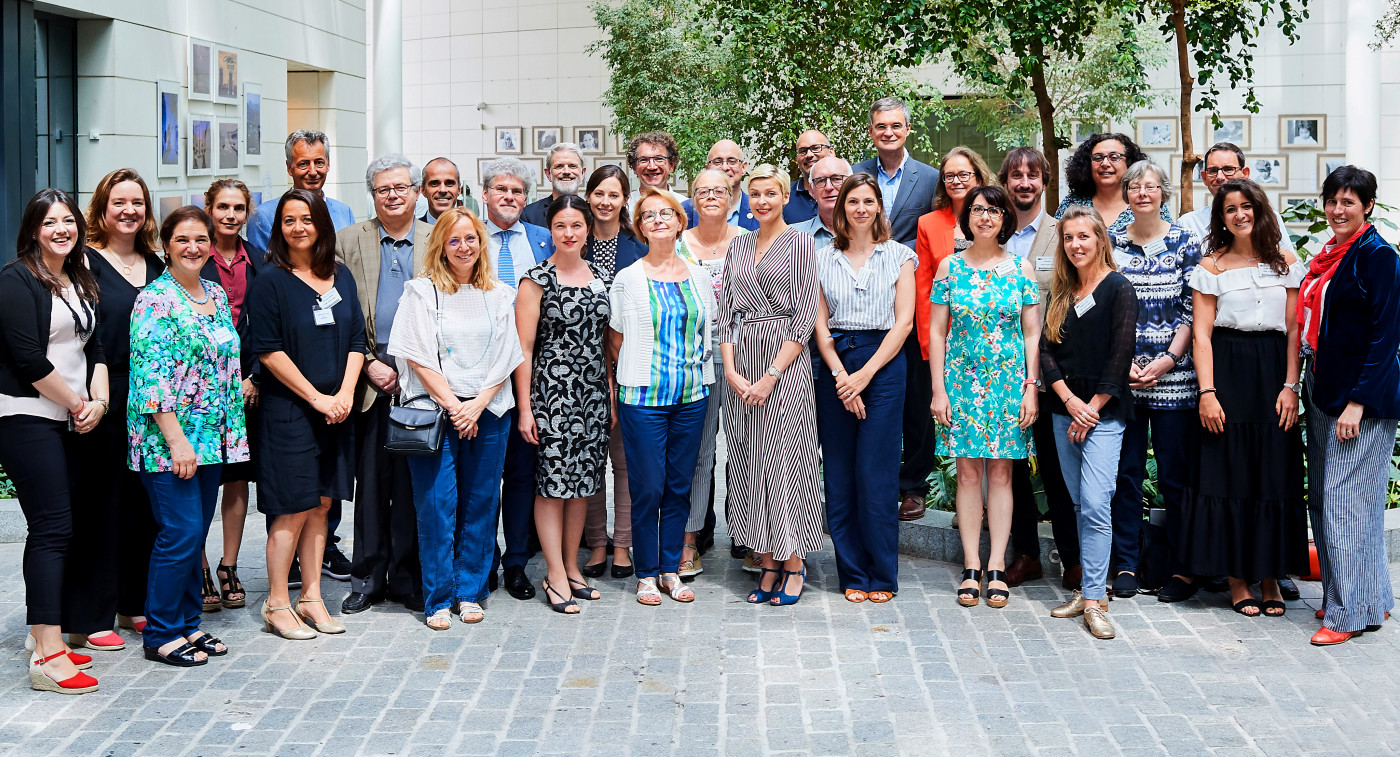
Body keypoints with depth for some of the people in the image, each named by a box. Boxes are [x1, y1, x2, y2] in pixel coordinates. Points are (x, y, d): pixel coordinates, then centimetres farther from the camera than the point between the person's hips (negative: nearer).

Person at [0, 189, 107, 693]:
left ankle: (46, 632, 16)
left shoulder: (81, 283, 18)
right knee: (52, 527, -13)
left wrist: (99, 401, 0)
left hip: (76, 424, 8)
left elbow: (95, 348, 17)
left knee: (81, 524, 6)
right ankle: (47, 655, -14)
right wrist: (76, 403, -7)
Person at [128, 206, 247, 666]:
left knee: (195, 535, 11)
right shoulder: (155, 300, -10)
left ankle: (188, 624, 21)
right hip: (168, 439, -7)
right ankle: (160, 635, 3)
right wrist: (176, 439, -20)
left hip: (211, 438, 7)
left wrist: (232, 430, 14)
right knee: (181, 533, -8)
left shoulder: (216, 295, 13)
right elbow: (150, 374, -15)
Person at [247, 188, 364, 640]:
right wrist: (317, 398, -14)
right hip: (288, 410, -5)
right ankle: (276, 605, 8)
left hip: (336, 410, 5)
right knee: (293, 509, -3)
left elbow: (356, 341, 9)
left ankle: (311, 597, 18)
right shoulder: (270, 281, -6)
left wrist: (344, 394, -6)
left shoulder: (341, 277, 9)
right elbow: (268, 351, -11)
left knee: (321, 504, 9)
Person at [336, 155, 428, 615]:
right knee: (371, 479, 4)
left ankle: (407, 577, 13)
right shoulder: (348, 241, 8)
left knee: (413, 481, 3)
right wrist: (368, 364, -5)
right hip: (368, 376, 1)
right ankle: (367, 577, 14)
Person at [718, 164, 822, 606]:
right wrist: (731, 370, -4)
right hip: (740, 363, 5)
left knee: (784, 458, -6)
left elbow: (805, 317, -8)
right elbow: (726, 312, 11)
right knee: (748, 462, 4)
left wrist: (772, 375, -13)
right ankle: (767, 565, 10)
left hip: (785, 360, -5)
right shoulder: (738, 247, 14)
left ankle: (793, 564, 4)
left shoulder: (799, 243, -1)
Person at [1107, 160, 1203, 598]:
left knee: (1175, 473, 1)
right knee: (1125, 470, 3)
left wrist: (1168, 360, -10)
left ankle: (1179, 567, 10)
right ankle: (1125, 565, 12)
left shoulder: (1185, 243, 3)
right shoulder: (1110, 243, 7)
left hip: (1174, 375, -1)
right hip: (1121, 373, 1)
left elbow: (1193, 310, 0)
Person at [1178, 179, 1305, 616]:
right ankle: (1237, 580, 7)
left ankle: (1271, 578, 12)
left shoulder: (1285, 263, 9)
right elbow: (1200, 334, -2)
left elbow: (1294, 330, 5)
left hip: (1275, 373, 2)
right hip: (1228, 372, -2)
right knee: (1228, 474, -1)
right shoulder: (1212, 266, 4)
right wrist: (1207, 392, -11)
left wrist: (1291, 386, -5)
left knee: (1276, 476, 2)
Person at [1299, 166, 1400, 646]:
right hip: (1322, 391, 9)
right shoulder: (1329, 256, 14)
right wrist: (1305, 387, 14)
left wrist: (1357, 403, -20)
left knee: (1346, 502, -7)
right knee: (1322, 499, 11)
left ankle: (1352, 612, 1)